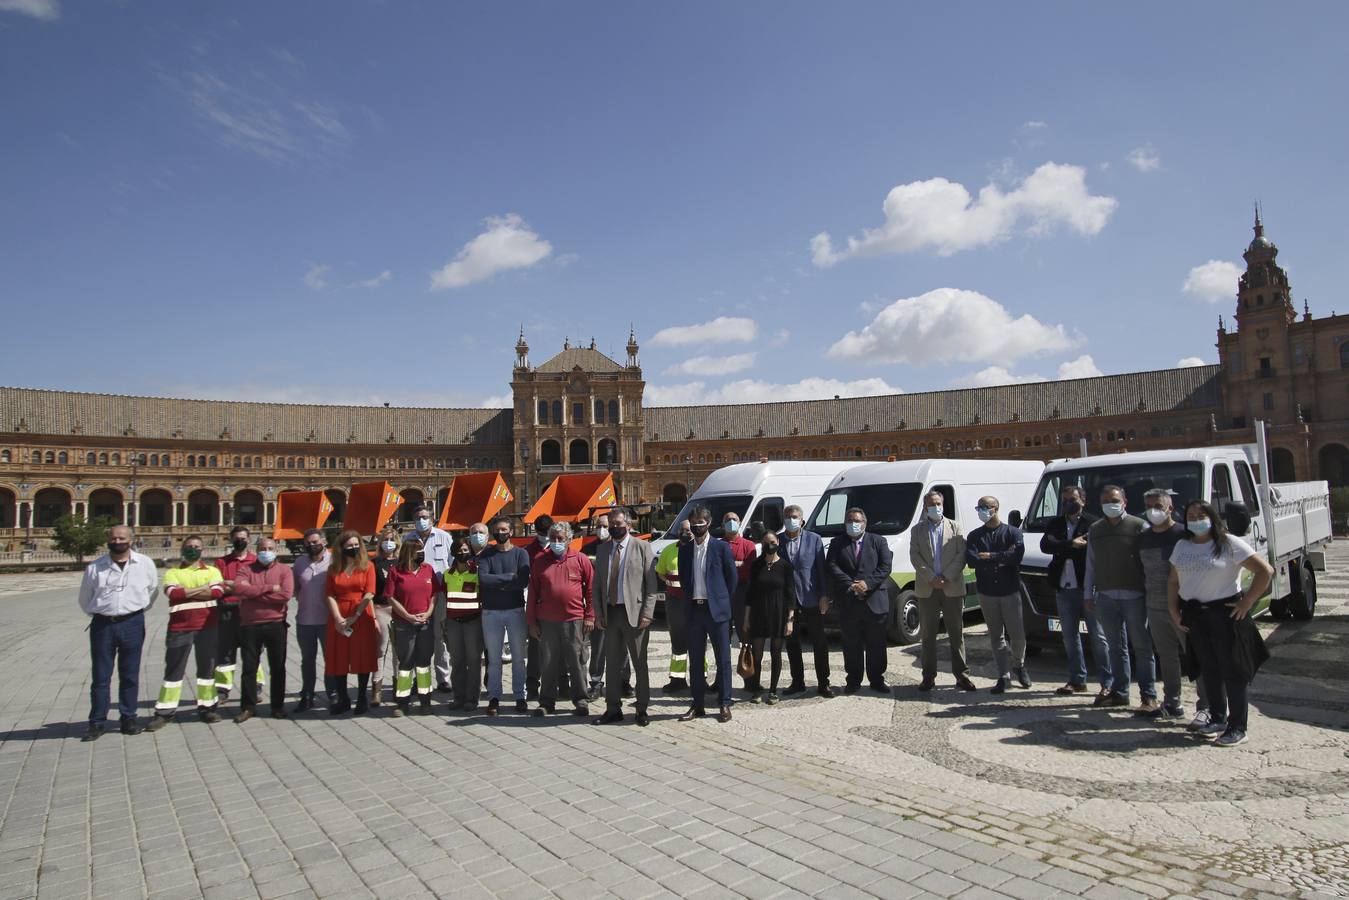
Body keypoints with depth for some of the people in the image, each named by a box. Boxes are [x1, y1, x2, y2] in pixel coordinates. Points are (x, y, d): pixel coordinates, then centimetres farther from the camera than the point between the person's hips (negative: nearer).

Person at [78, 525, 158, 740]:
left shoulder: (145, 564, 1)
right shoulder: (94, 567, 1)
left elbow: (153, 591, 13)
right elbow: (84, 599, 13)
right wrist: (98, 615, 11)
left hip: (132, 624, 0)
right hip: (102, 625, 0)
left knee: (130, 675, 8)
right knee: (100, 677, 6)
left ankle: (129, 719, 18)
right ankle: (97, 723, 15)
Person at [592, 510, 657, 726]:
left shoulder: (642, 547, -2)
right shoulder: (603, 549, 11)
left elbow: (651, 584, -5)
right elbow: (597, 585, 12)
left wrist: (646, 614, -12)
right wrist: (598, 614, 4)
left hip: (634, 613, -4)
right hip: (610, 613, 4)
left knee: (640, 663, 5)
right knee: (612, 664, 10)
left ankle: (642, 710, 15)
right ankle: (613, 709, 21)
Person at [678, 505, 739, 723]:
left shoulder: (721, 547, -4)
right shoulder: (685, 550, 8)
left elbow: (733, 577, 1)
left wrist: (723, 600, 3)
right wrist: (690, 598, 9)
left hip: (716, 610, -4)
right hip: (694, 609, 4)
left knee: (723, 659, 3)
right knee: (696, 660, 9)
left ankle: (725, 704, 11)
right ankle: (698, 705, 18)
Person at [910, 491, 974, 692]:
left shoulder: (955, 527, 8)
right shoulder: (917, 530, 9)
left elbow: (962, 554, -2)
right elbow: (915, 557, -1)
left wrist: (947, 577, -12)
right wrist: (931, 578, -12)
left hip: (952, 587, 0)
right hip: (927, 589, 0)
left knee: (956, 633, 4)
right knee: (928, 635, 4)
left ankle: (961, 675, 12)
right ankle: (929, 677, 10)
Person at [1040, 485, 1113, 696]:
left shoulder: (1093, 524, -4)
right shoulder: (1055, 524, 11)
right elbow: (1044, 546, -5)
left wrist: (1060, 547, -14)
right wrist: (1072, 545, -16)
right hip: (1064, 588, 5)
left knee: (1098, 637, 1)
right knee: (1070, 637, 11)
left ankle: (1108, 682, 8)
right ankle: (1077, 680, 21)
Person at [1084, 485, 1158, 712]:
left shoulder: (1139, 526, -2)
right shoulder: (1095, 530, 12)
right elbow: (1091, 564, 15)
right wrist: (1088, 594, 12)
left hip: (1134, 596, -4)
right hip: (1105, 597, 4)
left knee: (1142, 647, 2)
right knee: (1116, 647, 12)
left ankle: (1149, 696, 9)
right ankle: (1119, 692, 20)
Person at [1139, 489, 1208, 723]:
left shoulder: (1183, 534, -9)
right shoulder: (1144, 538, 13)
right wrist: (1146, 594, 13)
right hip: (1155, 607, 7)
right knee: (1166, 657, 14)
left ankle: (1206, 708, 4)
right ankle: (1172, 705, 23)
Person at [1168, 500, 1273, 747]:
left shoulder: (1230, 544, -7)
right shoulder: (1182, 546, 10)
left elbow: (1266, 571, -10)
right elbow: (1173, 582, 16)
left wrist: (1247, 602, -12)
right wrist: (1174, 612, 6)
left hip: (1224, 613, -5)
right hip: (1193, 616, 5)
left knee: (1232, 670, -1)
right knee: (1208, 668, 13)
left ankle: (1237, 728, 5)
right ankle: (1217, 717, 25)